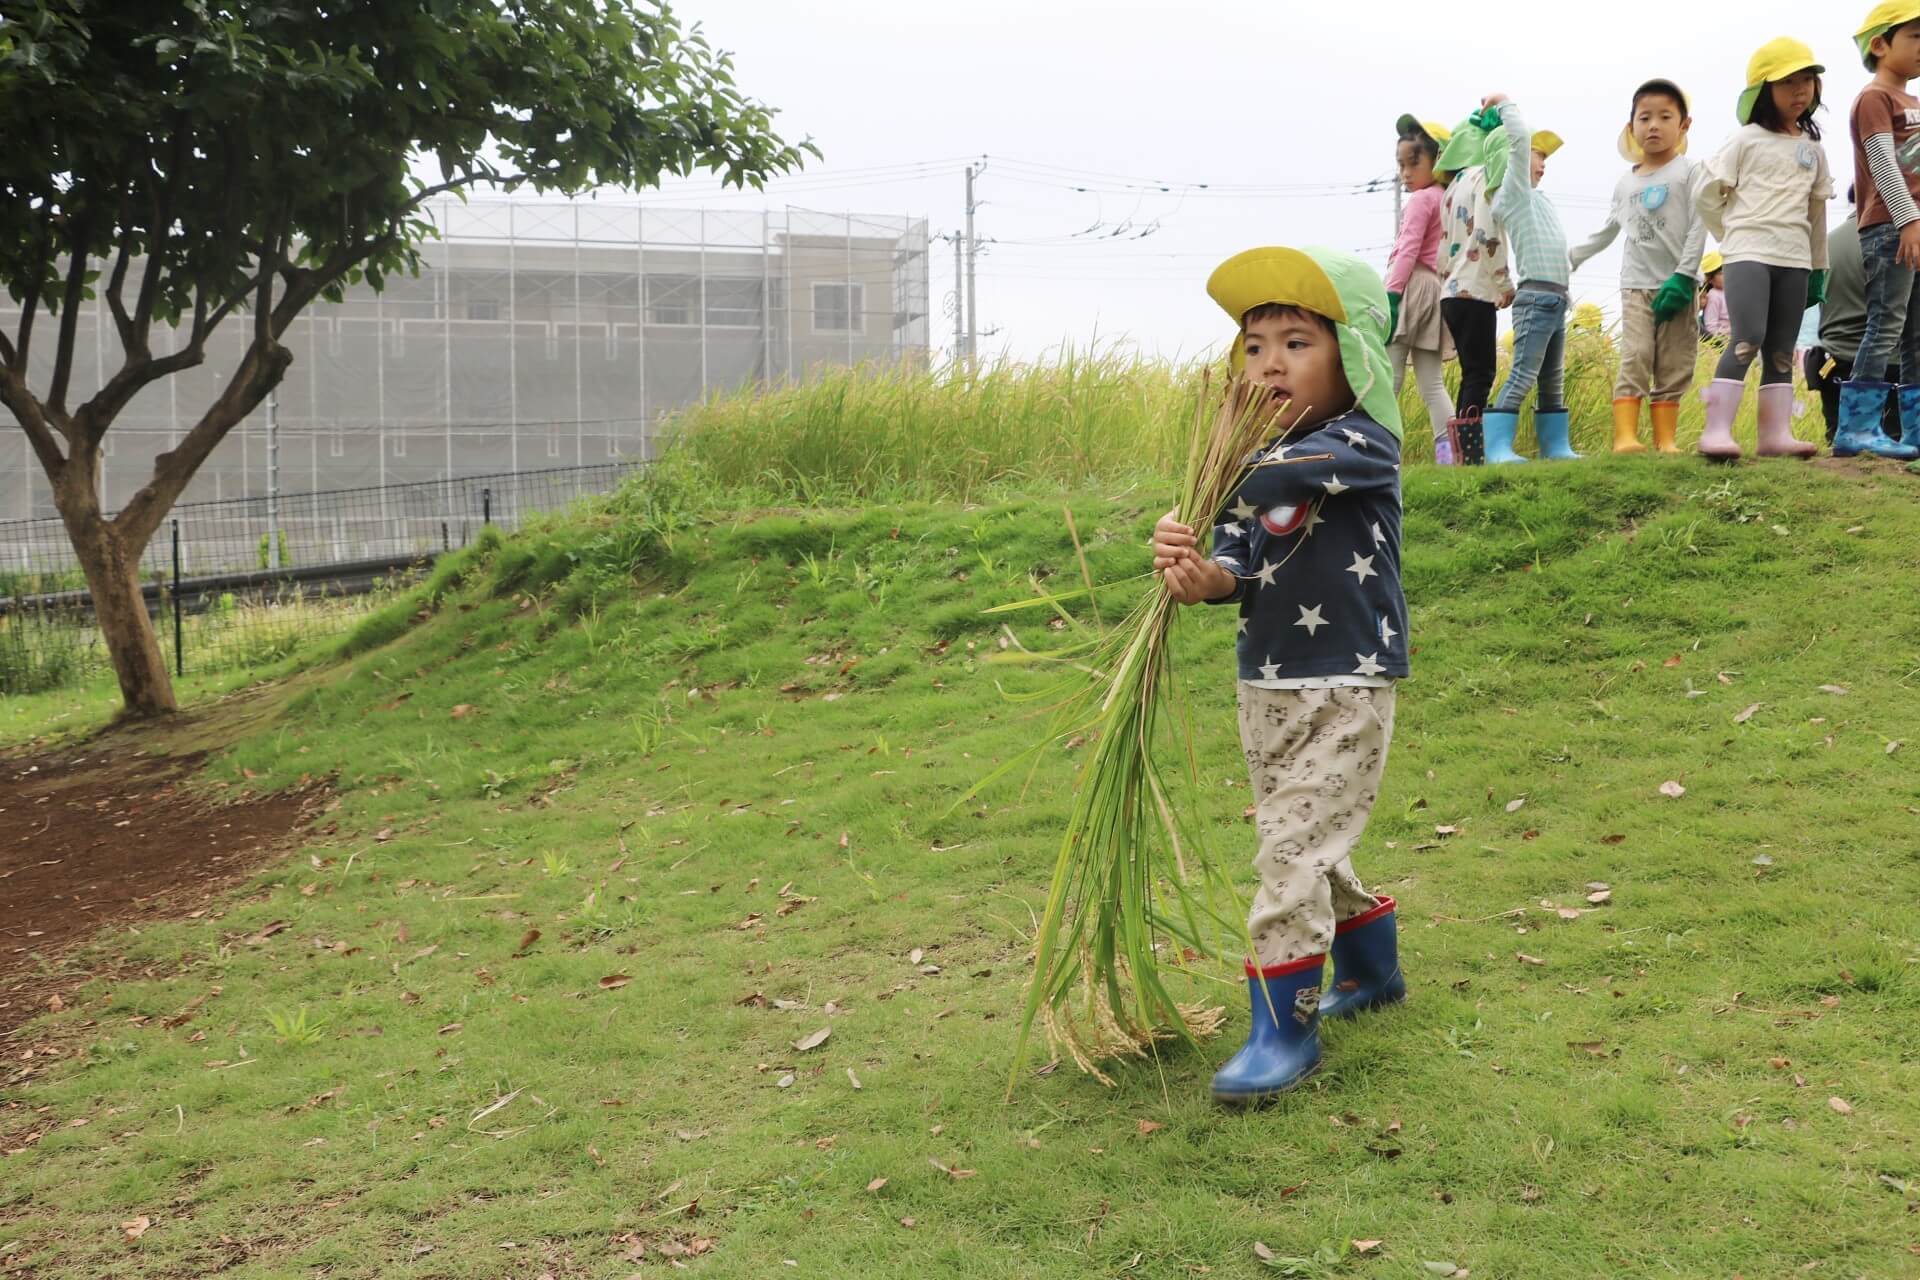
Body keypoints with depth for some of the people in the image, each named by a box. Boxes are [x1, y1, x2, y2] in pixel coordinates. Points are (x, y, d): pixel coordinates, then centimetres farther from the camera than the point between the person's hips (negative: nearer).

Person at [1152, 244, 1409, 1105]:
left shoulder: (1362, 443, -11)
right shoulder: (1251, 461, 7)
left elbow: (1288, 475, -32)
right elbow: (1239, 563, -7)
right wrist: (1203, 577, -27)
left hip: (1348, 688, -7)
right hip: (1266, 686, 7)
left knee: (1294, 849, -12)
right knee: (1309, 845, 20)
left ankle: (1285, 1028, -2)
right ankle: (1371, 971, 42)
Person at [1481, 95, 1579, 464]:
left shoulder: (1533, 198, 22)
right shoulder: (1515, 189, -3)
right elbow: (1520, 137, -13)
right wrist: (1505, 103, -2)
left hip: (1556, 298, 9)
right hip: (1536, 297, -9)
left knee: (1553, 382, 11)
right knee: (1522, 376, -15)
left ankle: (1555, 446, 15)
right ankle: (1498, 448, -17)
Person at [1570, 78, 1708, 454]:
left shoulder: (1688, 172, 3)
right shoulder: (1625, 183, 16)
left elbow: (1698, 228, -5)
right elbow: (1606, 232, 25)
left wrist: (1683, 276, -14)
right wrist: (1570, 259, 18)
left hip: (1677, 284, -2)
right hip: (1637, 285, 2)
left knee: (1673, 368, -2)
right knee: (1634, 359, -13)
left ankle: (1666, 439, -2)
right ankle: (1625, 436, -21)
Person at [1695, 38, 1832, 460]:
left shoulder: (1812, 148, 16)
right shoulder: (1747, 139, 2)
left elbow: (1817, 209, 20)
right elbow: (1708, 195, 3)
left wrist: (1819, 267, 18)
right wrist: (1735, 235, 8)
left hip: (1795, 260, 5)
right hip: (1749, 254, -5)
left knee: (1782, 350, 3)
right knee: (1747, 340, -18)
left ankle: (1776, 433, 1)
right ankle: (1716, 431, -21)